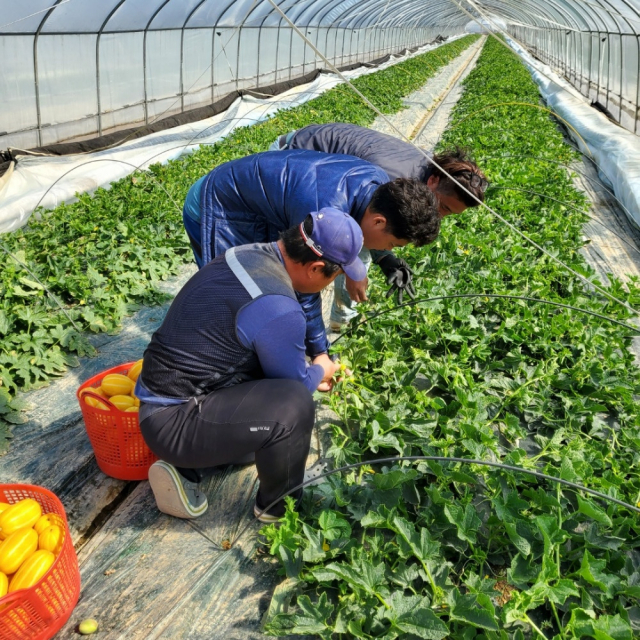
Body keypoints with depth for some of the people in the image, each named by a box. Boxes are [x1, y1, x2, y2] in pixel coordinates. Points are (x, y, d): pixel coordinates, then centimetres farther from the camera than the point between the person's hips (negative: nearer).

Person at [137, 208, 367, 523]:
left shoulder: (249, 253, 1)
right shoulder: (278, 309, -28)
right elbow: (295, 386, -8)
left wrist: (312, 369, 26)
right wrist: (320, 370, 13)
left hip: (161, 394, 10)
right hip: (172, 420, -10)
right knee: (293, 405, -25)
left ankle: (184, 467, 19)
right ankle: (279, 507, 4)